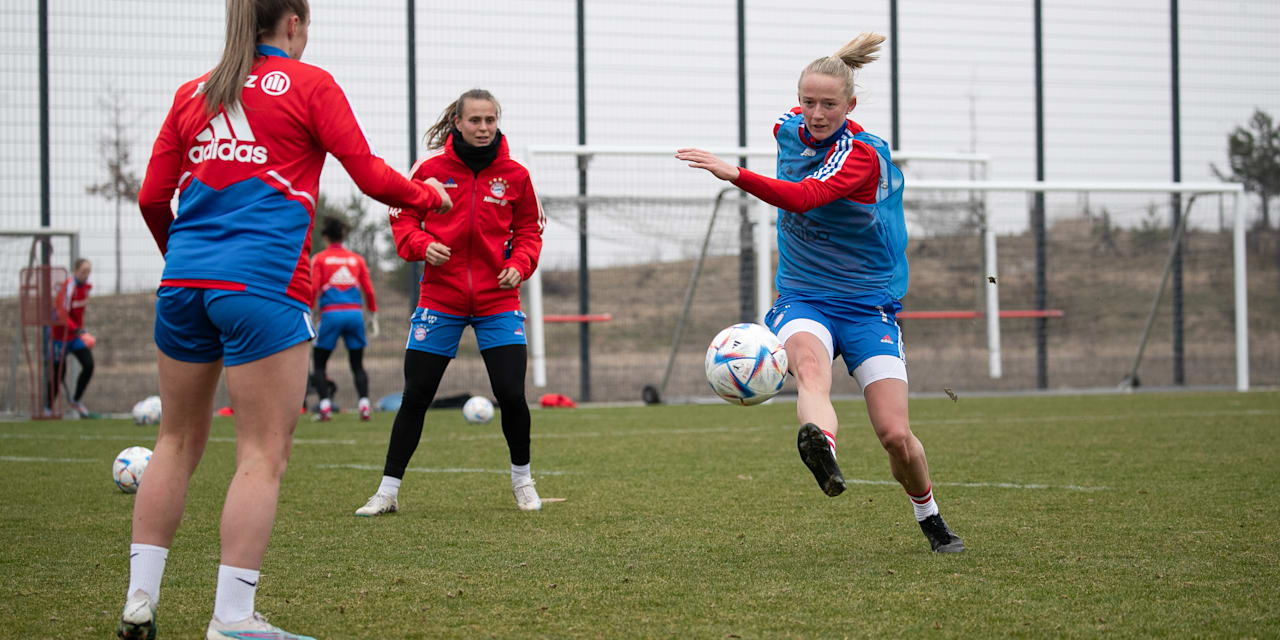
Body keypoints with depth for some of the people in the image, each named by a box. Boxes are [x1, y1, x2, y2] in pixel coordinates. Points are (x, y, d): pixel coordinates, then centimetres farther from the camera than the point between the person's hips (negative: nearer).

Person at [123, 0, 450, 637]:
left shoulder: (192, 93, 15)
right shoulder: (309, 84, 3)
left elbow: (152, 198, 13)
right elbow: (373, 178, 1)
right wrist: (427, 195, 20)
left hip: (184, 279, 6)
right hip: (262, 283, -5)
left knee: (178, 440, 16)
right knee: (263, 453, -3)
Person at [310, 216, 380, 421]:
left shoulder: (319, 259, 4)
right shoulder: (356, 258, 11)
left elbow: (314, 289, -5)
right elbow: (368, 290, 8)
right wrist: (373, 317, 15)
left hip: (331, 314, -2)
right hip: (355, 313, 2)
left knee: (319, 364, 7)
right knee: (357, 364, 10)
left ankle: (325, 405, -8)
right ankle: (364, 404, -6)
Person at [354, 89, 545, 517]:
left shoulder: (514, 175, 1)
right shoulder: (432, 169, -4)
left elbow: (528, 229, 10)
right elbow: (403, 217, 3)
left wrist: (520, 264, -8)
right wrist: (422, 245, -16)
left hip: (497, 301, 1)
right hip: (440, 300, -1)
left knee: (511, 395, -6)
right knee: (415, 397, 1)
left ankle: (522, 478, 19)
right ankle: (387, 491, 11)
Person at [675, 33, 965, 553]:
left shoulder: (862, 154, -18)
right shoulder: (789, 128, 1)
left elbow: (802, 198, -36)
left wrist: (735, 174, -47)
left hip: (868, 305, -3)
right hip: (801, 299, 3)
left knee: (896, 436, -10)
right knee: (808, 362, -35)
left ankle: (930, 517, 21)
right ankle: (822, 449, -68)